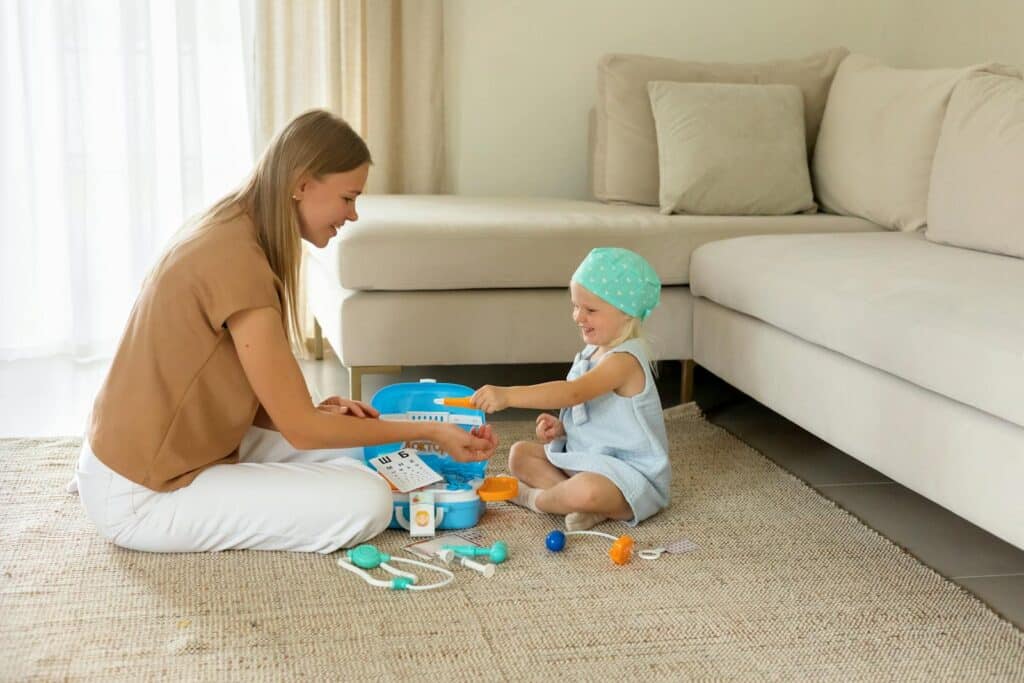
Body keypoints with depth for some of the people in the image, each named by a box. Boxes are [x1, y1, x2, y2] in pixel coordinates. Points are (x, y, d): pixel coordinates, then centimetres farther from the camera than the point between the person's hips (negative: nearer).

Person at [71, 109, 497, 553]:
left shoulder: (235, 236, 4)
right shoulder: (238, 262, -25)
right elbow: (301, 431, -20)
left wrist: (312, 413, -7)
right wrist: (427, 431, -12)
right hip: (141, 498, -9)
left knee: (351, 449, 14)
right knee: (367, 503, -14)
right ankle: (174, 524, -3)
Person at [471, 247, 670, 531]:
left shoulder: (625, 360, -22)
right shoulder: (592, 353, 8)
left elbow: (573, 392, -37)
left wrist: (508, 395, -44)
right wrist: (560, 427, -2)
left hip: (628, 472, -10)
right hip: (586, 459, 10)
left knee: (587, 491, -40)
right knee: (520, 453, 7)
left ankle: (535, 497, -7)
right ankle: (579, 498, -13)